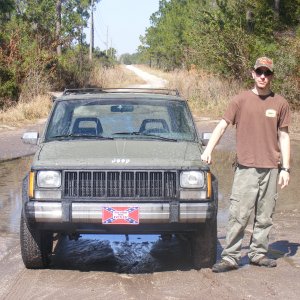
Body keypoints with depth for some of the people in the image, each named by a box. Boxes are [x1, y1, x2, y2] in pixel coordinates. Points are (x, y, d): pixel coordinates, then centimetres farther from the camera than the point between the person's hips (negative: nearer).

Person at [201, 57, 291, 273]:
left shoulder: (280, 103, 6)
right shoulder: (241, 100, 2)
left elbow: (283, 136, 9)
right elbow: (223, 125, 6)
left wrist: (285, 168, 4)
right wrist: (208, 150, -1)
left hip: (271, 168, 2)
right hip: (246, 167, -2)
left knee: (265, 216, 9)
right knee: (238, 215, -6)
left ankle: (259, 253, 20)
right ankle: (230, 257, -2)